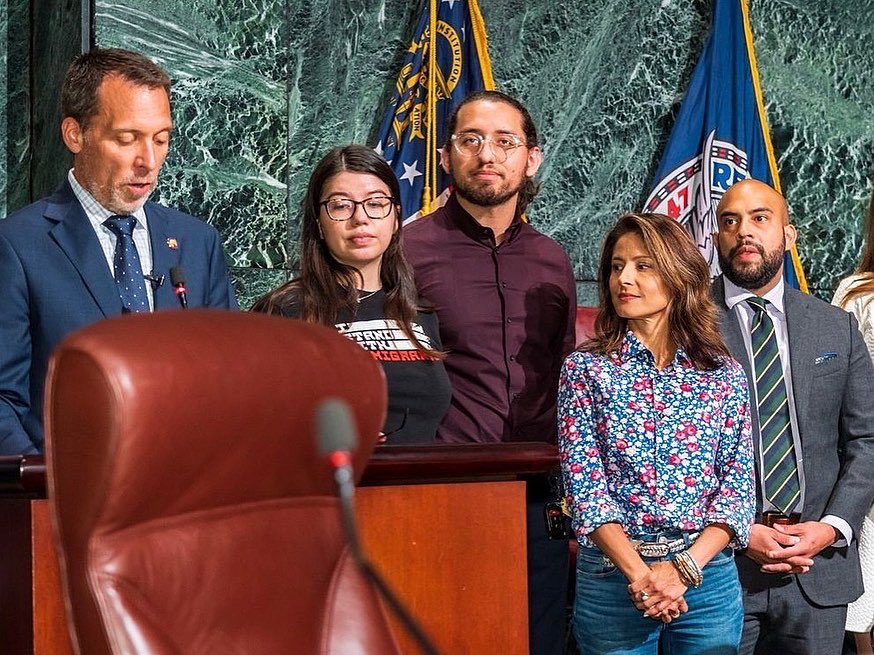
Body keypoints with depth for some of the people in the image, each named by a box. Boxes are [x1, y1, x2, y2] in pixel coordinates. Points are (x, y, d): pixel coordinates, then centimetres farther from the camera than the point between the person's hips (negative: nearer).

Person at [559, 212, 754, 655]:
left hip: (707, 579, 1)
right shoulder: (585, 369, 0)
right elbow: (583, 484, -7)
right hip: (610, 576, -1)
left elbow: (737, 485, 0)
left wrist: (685, 568, -14)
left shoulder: (724, 374, 4)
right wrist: (639, 574, -18)